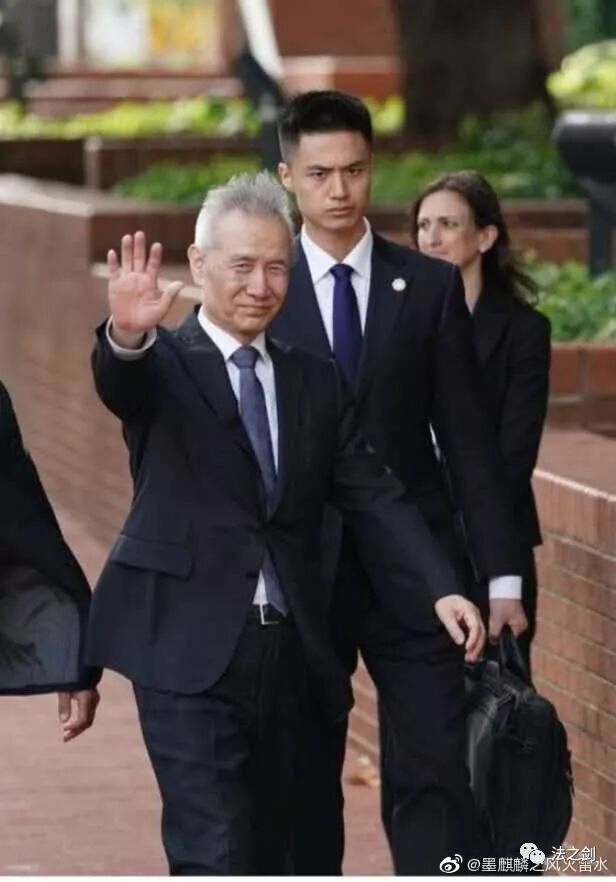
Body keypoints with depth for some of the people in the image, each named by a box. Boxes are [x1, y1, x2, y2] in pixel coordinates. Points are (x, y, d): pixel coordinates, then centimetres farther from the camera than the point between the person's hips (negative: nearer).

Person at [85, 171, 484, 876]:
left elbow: (372, 496, 8)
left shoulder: (315, 381, 14)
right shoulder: (163, 363, -1)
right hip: (189, 651, -5)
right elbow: (121, 385, -24)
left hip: (287, 651, 5)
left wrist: (441, 590, -7)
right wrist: (127, 335, -49)